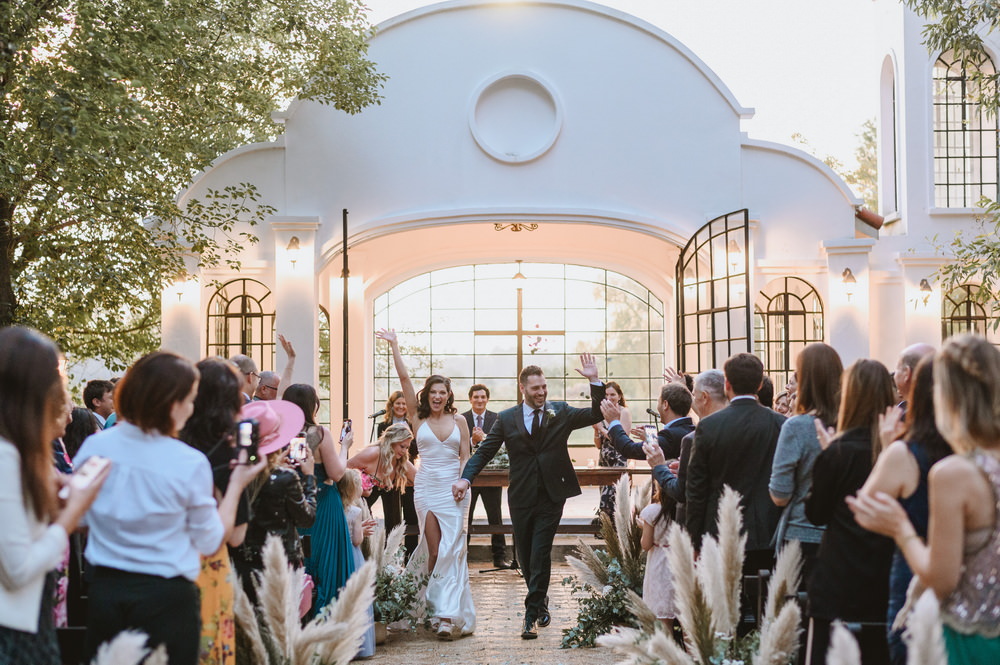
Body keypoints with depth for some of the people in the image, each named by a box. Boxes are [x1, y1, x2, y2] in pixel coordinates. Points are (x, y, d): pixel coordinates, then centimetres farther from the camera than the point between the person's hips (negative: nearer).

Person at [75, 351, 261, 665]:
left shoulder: (93, 447, -5)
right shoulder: (191, 464, -16)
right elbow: (210, 543, -3)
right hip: (166, 596, -4)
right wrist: (236, 485, 4)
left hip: (105, 591, 4)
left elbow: (78, 519, 9)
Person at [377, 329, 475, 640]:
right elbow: (404, 378, -1)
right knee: (434, 550, 0)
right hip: (426, 488, 0)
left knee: (451, 550, -6)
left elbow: (465, 457, 6)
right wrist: (394, 345, -5)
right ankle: (436, 608, 15)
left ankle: (447, 614, -9)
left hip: (453, 489, 0)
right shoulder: (418, 418, 4)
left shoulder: (459, 421, 6)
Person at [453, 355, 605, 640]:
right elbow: (484, 451, 1)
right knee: (526, 556, 11)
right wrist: (466, 478, -14)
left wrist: (594, 381, -16)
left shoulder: (561, 413, 3)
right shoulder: (506, 419, 3)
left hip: (551, 496, -2)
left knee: (540, 554, -8)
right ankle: (541, 603, 32)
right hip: (522, 498, 2)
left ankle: (531, 615, -4)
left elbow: (597, 414, -4)